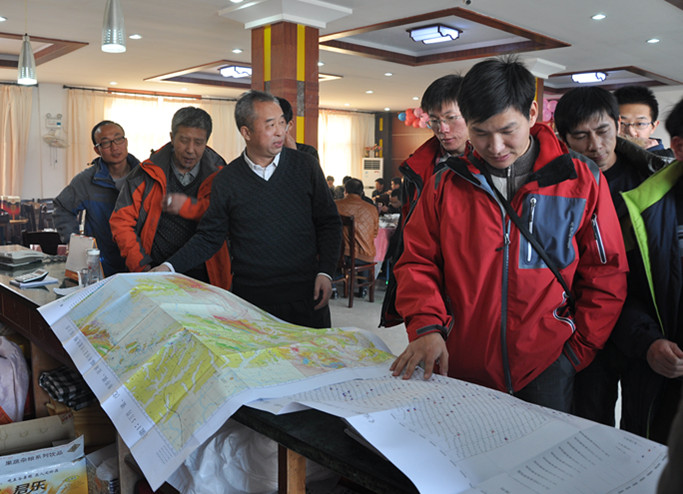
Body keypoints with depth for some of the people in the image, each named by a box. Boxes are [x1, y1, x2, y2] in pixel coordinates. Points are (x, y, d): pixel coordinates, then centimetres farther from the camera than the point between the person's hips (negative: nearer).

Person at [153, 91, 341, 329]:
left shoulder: (306, 166, 2)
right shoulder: (227, 180, 2)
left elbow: (329, 223, 7)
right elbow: (209, 237, 7)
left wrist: (325, 272, -4)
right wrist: (170, 266, -5)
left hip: (306, 294, 1)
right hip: (251, 298, 0)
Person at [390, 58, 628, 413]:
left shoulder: (581, 181, -3)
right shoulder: (445, 184, 1)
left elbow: (605, 276, 2)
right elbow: (418, 262, 3)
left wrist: (577, 350, -2)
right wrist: (427, 326, -12)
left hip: (543, 374, -1)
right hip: (457, 370, 2)